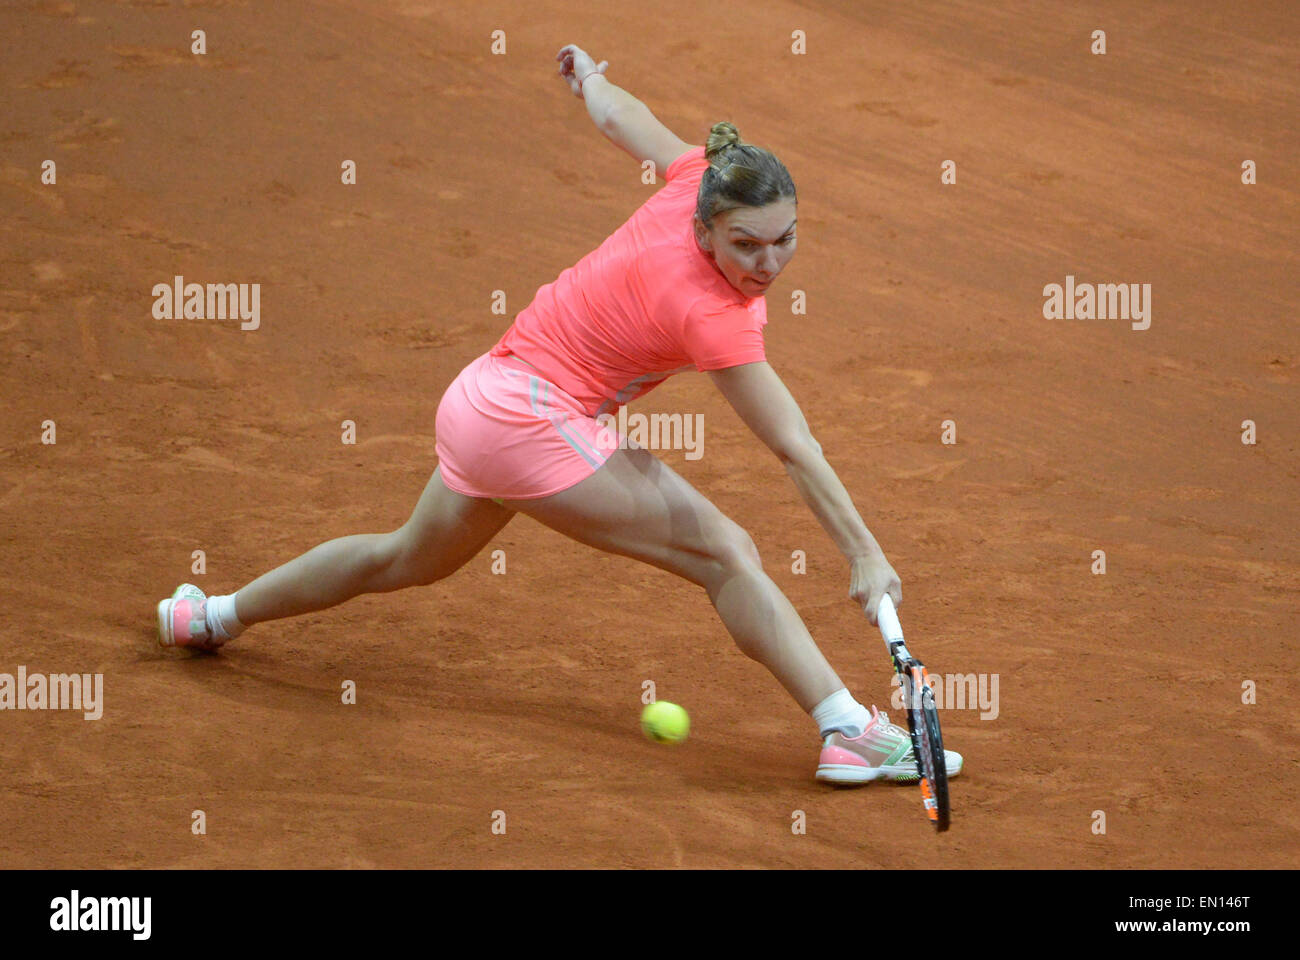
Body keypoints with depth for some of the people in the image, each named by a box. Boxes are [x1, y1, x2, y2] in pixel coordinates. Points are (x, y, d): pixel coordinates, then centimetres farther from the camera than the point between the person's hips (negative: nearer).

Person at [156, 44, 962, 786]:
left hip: (484, 398, 10)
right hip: (534, 417, -10)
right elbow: (796, 450, -30)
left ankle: (215, 615, 50)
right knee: (724, 553, -17)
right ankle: (851, 733, -23)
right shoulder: (711, 314, -31)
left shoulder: (701, 177, -12)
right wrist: (865, 554, -29)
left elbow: (619, 114, 8)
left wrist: (588, 76, 29)